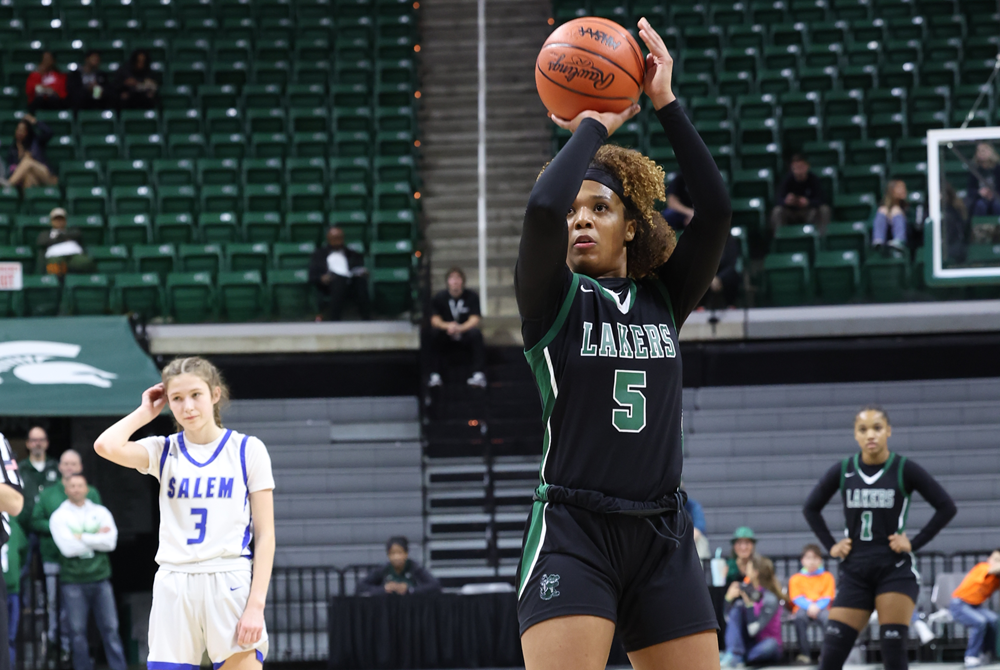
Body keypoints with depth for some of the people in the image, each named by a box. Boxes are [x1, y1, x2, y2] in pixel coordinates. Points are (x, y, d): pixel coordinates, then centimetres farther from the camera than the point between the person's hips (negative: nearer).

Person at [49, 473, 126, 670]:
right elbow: (68, 547, -12)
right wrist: (97, 538, -6)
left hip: (100, 579, 2)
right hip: (73, 581, -2)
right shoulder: (59, 516, 2)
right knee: (78, 632, 1)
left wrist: (81, 538, -9)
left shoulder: (100, 512, 9)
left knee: (110, 629, 0)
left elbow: (110, 542, -5)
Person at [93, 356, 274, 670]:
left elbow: (264, 534, 0)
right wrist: (146, 412, 3)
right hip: (174, 587, 2)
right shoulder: (164, 450, 9)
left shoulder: (247, 449, 3)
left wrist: (256, 604, -9)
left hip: (230, 585, -2)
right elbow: (106, 446, -12)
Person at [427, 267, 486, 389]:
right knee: (434, 333, -30)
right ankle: (435, 376, -33)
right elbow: (435, 320, -9)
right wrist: (447, 326, -32)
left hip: (465, 334, -1)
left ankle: (479, 375, -38)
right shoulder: (439, 297, 0)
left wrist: (460, 328, -34)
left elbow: (475, 320, -13)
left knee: (476, 333, -33)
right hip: (446, 336, 1)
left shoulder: (472, 296, -3)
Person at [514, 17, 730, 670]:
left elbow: (715, 211, -1)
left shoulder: (663, 299, 12)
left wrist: (667, 103, 0)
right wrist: (593, 126, -2)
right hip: (572, 534, -4)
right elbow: (542, 208, -16)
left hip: (663, 536, 4)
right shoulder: (553, 300, 3)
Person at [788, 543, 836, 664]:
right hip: (803, 608, 0)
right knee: (800, 616, -38)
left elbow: (827, 597, 3)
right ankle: (804, 653, -35)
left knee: (827, 617, -38)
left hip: (821, 608, 0)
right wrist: (808, 606, -20)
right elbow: (797, 598, 1)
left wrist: (817, 607, -18)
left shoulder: (827, 577, 14)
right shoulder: (796, 578, 14)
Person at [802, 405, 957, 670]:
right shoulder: (842, 471, 3)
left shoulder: (904, 470, -5)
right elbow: (811, 508, 17)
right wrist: (830, 546, 7)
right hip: (854, 571, 3)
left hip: (895, 570, -3)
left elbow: (946, 507, -3)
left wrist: (915, 543, -6)